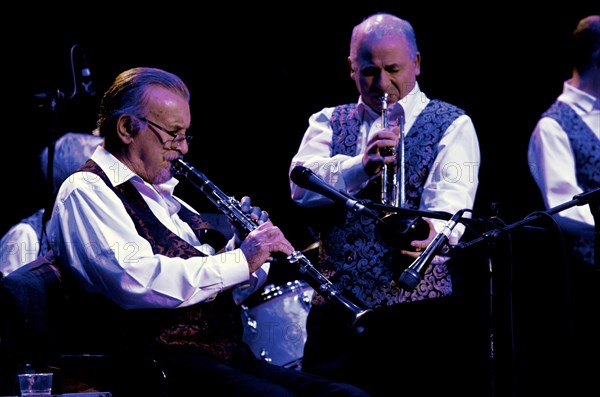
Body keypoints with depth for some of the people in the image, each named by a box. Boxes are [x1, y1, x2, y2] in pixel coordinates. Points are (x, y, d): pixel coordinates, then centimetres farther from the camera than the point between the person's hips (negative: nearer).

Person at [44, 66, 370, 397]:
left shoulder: (162, 195, 25)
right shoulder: (85, 192, -2)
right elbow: (136, 280, -21)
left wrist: (247, 246, 10)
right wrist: (241, 260, -16)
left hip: (232, 357, 9)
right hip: (161, 366, -9)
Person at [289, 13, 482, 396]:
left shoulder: (452, 125, 6)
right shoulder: (328, 122, 15)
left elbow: (451, 195, -12)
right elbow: (302, 186, -4)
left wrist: (436, 232, -35)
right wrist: (361, 165, -22)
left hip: (420, 307, -2)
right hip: (338, 308, 2)